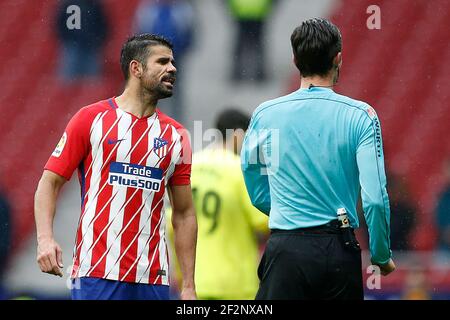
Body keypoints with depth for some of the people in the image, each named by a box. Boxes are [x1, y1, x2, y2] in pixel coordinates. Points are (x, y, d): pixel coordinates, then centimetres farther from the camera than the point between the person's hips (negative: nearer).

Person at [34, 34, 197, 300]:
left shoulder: (175, 135, 12)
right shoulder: (92, 119, 1)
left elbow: (184, 214, 14)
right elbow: (50, 182, 0)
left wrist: (189, 286, 9)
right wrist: (45, 239, -16)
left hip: (154, 278, 4)